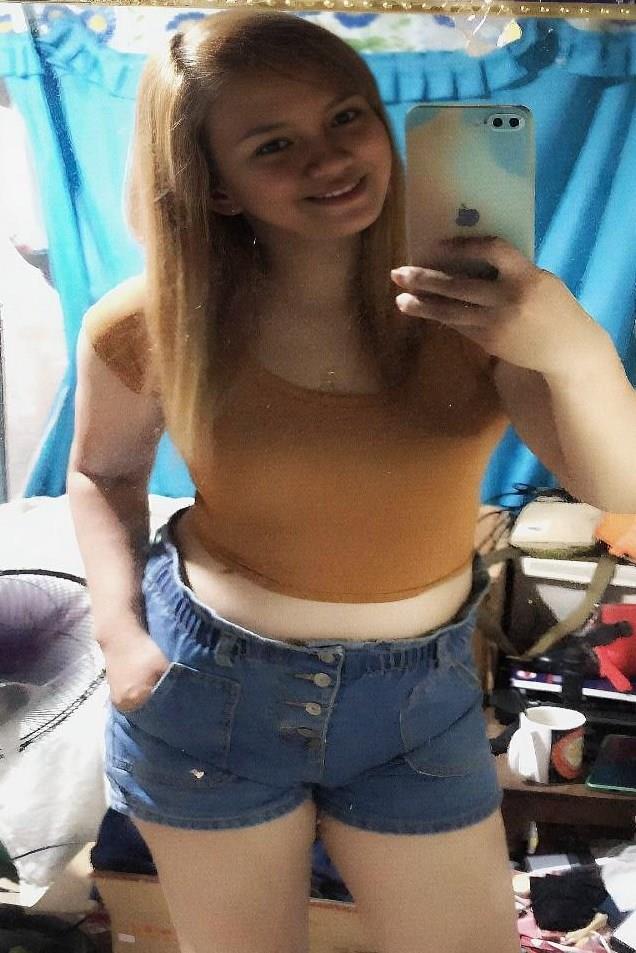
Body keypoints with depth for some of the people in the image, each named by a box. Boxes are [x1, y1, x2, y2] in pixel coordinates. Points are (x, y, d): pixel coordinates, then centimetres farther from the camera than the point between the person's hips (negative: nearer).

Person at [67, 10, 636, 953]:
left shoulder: (476, 293, -13)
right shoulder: (156, 325, -13)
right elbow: (101, 473, 6)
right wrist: (120, 634, -7)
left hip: (419, 697, 1)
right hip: (207, 691, 0)